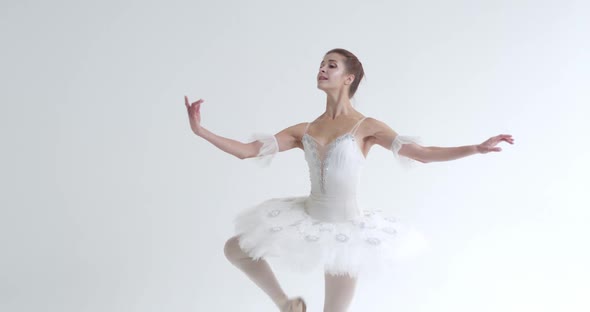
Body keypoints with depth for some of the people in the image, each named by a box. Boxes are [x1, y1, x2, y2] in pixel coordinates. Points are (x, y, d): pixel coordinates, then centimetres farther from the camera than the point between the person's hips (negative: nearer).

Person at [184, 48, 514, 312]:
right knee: (234, 248, 10)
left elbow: (423, 153, -14)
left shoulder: (366, 126, -10)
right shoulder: (304, 130, 1)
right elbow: (246, 150, -2)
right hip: (309, 219, 5)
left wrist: (477, 148, -24)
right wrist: (200, 130, -8)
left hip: (344, 229, -5)